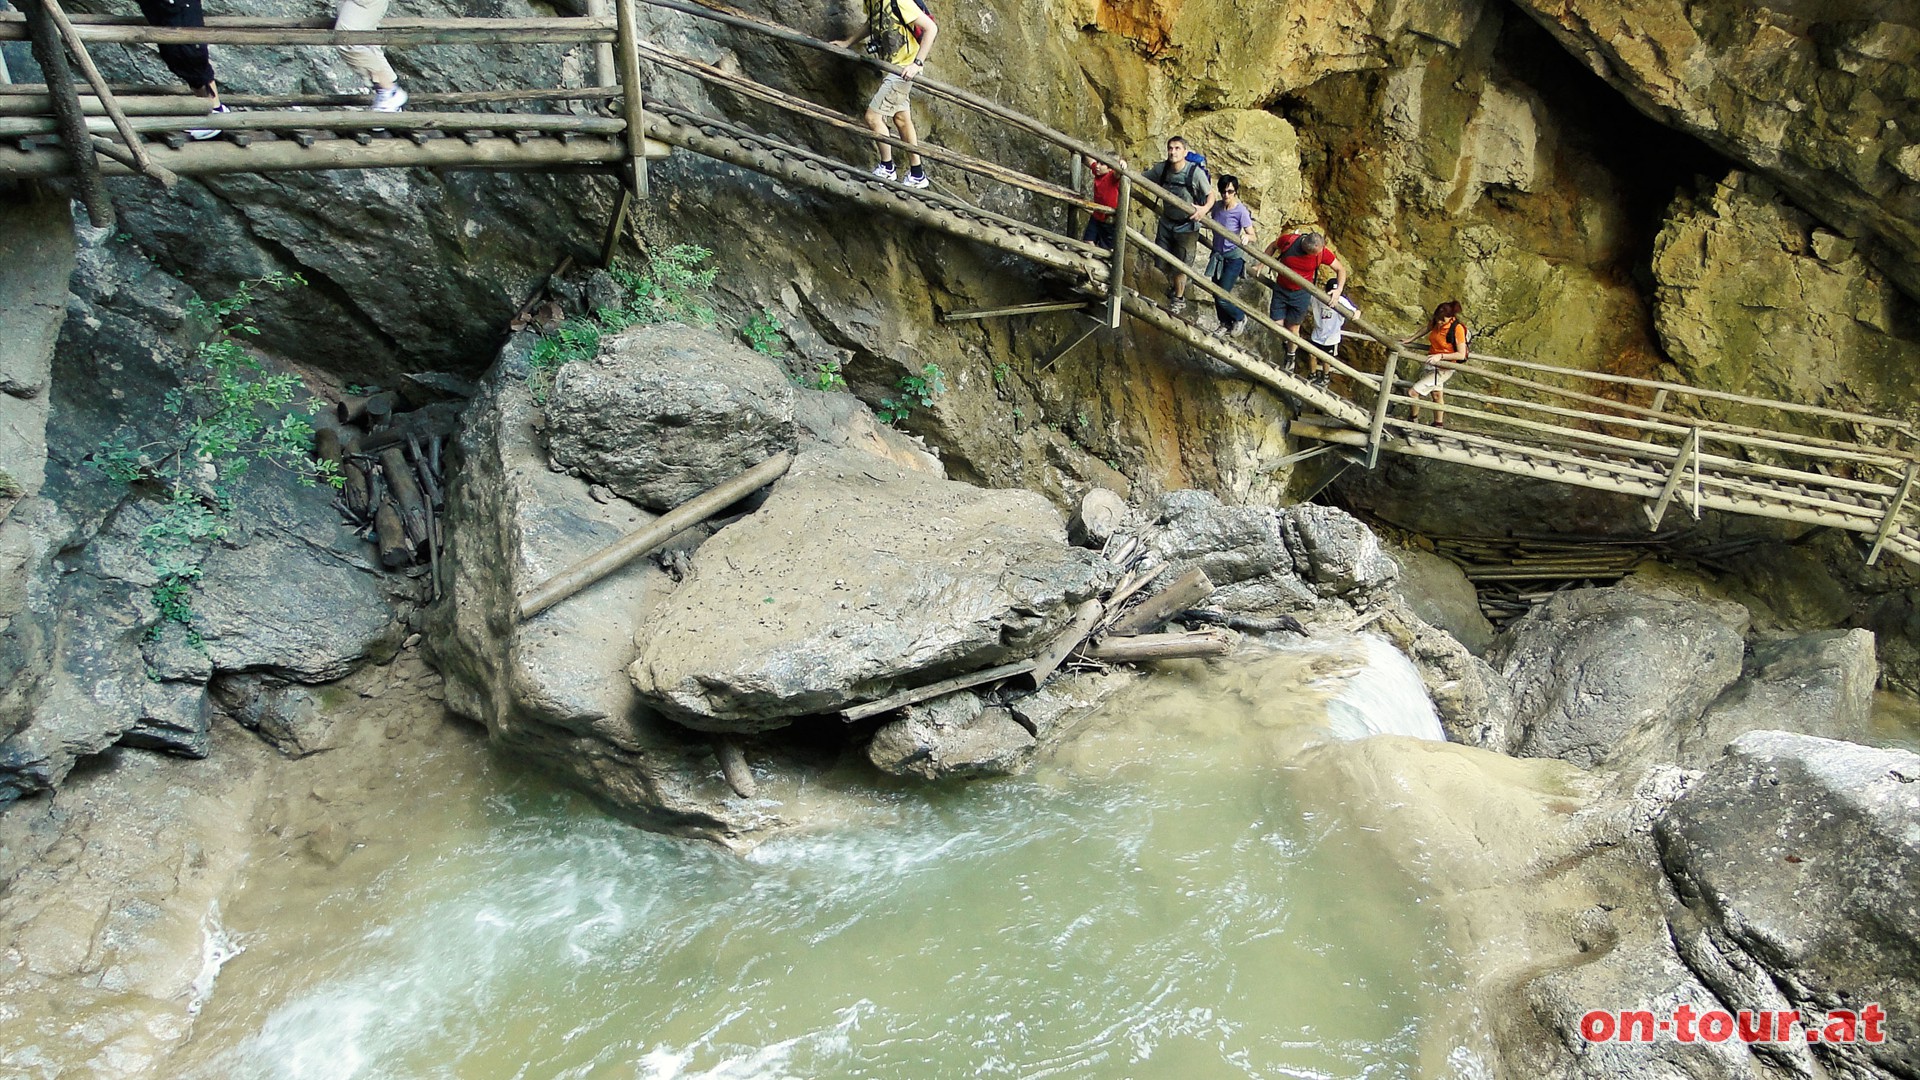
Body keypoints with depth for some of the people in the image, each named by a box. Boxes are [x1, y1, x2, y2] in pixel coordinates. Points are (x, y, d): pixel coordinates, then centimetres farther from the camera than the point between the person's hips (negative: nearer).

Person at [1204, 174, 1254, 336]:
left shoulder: (1241, 211, -20)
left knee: (1222, 298, -9)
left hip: (1234, 257, -6)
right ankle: (1225, 323, 37)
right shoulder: (1217, 207, -6)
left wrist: (1246, 237, -40)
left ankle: (1240, 318, 20)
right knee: (1216, 295, 13)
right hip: (1217, 255, 6)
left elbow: (1253, 236, -21)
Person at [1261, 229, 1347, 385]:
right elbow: (1273, 246, 2)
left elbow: (1340, 269, -8)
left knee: (1293, 328, 6)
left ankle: (1291, 356, 35)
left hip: (1301, 293, -1)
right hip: (1281, 289, 1)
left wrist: (1339, 289, -22)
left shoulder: (1322, 251, -22)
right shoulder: (1288, 240, -23)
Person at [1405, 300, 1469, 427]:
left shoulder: (1457, 329, -26)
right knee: (1436, 394, 23)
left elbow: (1461, 355, -24)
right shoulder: (1436, 322, -9)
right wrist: (1410, 340, 13)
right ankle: (1438, 424, 41)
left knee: (1413, 392, -13)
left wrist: (1440, 356, -32)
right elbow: (1427, 328, 16)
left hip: (1443, 368, -8)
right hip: (1432, 364, 8)